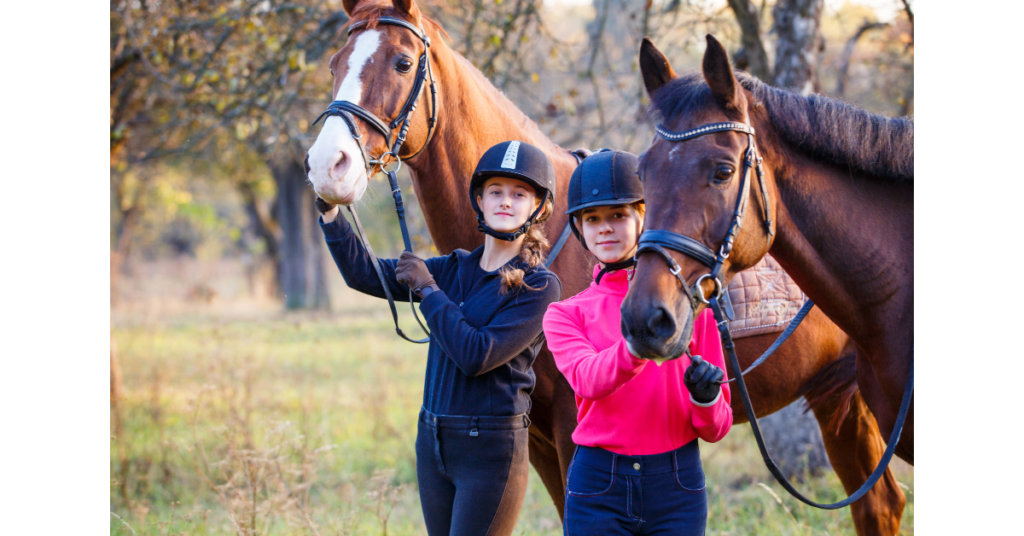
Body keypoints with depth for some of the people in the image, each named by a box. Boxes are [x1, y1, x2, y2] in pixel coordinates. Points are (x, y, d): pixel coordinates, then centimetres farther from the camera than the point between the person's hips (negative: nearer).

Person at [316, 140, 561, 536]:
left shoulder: (540, 287, -10)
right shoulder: (455, 269, 9)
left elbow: (477, 356, -19)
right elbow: (363, 273, 6)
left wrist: (428, 290, -12)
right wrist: (329, 210, -6)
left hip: (491, 448, -7)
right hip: (433, 443, 7)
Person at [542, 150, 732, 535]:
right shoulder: (565, 314, 5)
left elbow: (716, 429, 5)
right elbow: (587, 378, -18)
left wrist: (706, 398, -17)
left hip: (677, 489, 0)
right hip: (597, 489, 0)